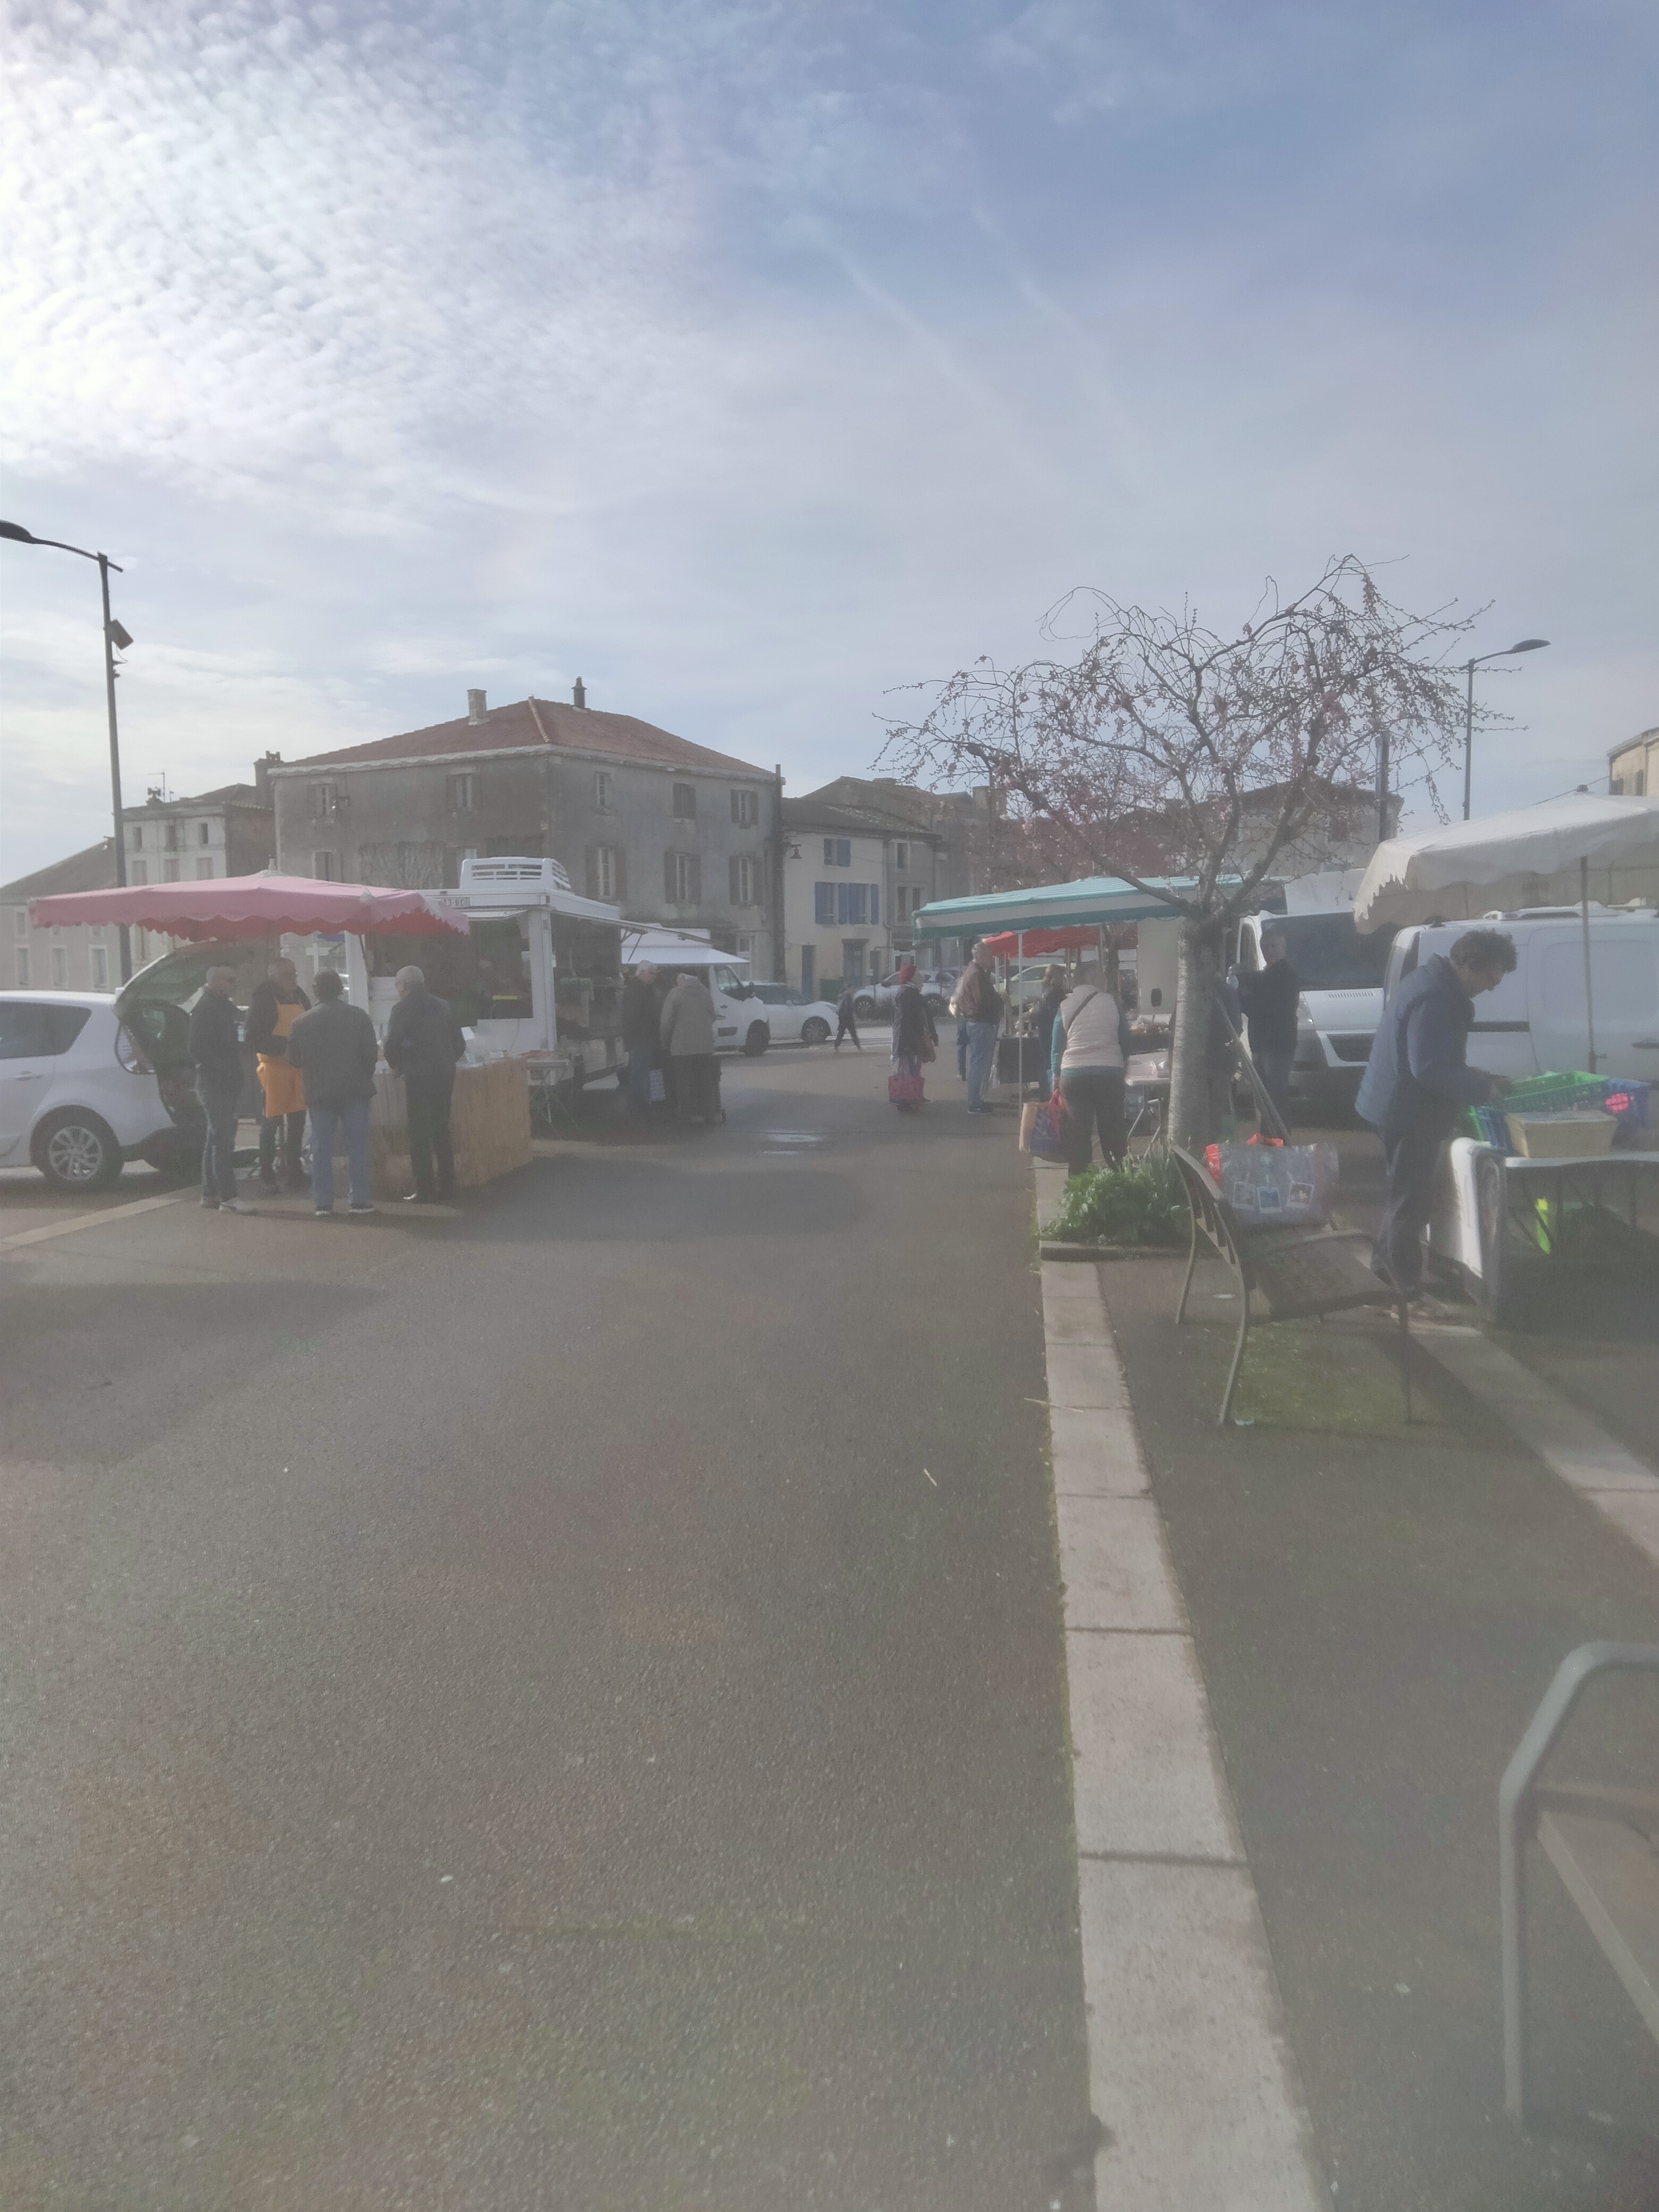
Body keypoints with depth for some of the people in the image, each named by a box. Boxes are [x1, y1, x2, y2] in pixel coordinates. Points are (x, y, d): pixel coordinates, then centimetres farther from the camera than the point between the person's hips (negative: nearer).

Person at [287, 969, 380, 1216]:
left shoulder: (302, 1022, 2)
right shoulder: (358, 1016, -2)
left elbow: (293, 1060, 5)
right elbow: (371, 1053, -5)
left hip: (319, 1092, 1)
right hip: (355, 1090, -1)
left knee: (321, 1149, 5)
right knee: (357, 1145, 5)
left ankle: (323, 1203, 5)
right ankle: (358, 1199, 4)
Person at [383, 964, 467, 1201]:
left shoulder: (403, 1009, -8)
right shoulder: (442, 1005, 10)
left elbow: (392, 1045, -12)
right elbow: (460, 1043, 12)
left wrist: (396, 1066, 6)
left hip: (418, 1077, -6)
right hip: (446, 1074, 6)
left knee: (419, 1134, 0)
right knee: (442, 1130, 14)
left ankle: (425, 1190, -1)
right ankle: (447, 1185, 16)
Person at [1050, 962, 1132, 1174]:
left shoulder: (1065, 1007, 5)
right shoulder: (1112, 1003, 3)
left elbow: (1057, 1048, 6)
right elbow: (1126, 1042, 8)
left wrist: (1058, 1076, 14)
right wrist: (1123, 1069, 20)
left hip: (1073, 1075, 1)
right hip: (1110, 1073, -1)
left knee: (1078, 1133, 5)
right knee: (1112, 1131, 8)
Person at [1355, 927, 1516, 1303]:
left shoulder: (1439, 985, 10)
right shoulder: (1433, 1000, -25)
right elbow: (1431, 1069, -29)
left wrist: (1480, 1078, 11)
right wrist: (1482, 1089, -18)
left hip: (1400, 1106, 11)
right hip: (1408, 1112, -11)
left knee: (1407, 1191, 22)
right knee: (1412, 1199, -1)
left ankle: (1387, 1261, 36)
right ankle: (1408, 1287, 8)